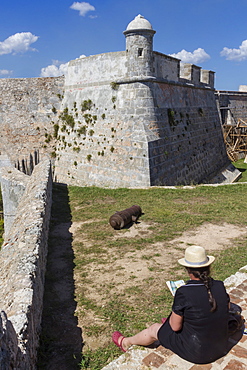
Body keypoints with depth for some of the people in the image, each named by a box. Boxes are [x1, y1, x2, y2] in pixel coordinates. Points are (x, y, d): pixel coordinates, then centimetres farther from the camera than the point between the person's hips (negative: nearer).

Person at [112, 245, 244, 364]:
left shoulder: (183, 293, -27)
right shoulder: (220, 286, -12)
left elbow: (176, 326, -17)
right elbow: (227, 309, 7)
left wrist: (175, 313, 4)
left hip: (196, 352, -5)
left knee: (154, 329, 19)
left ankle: (126, 342, 46)